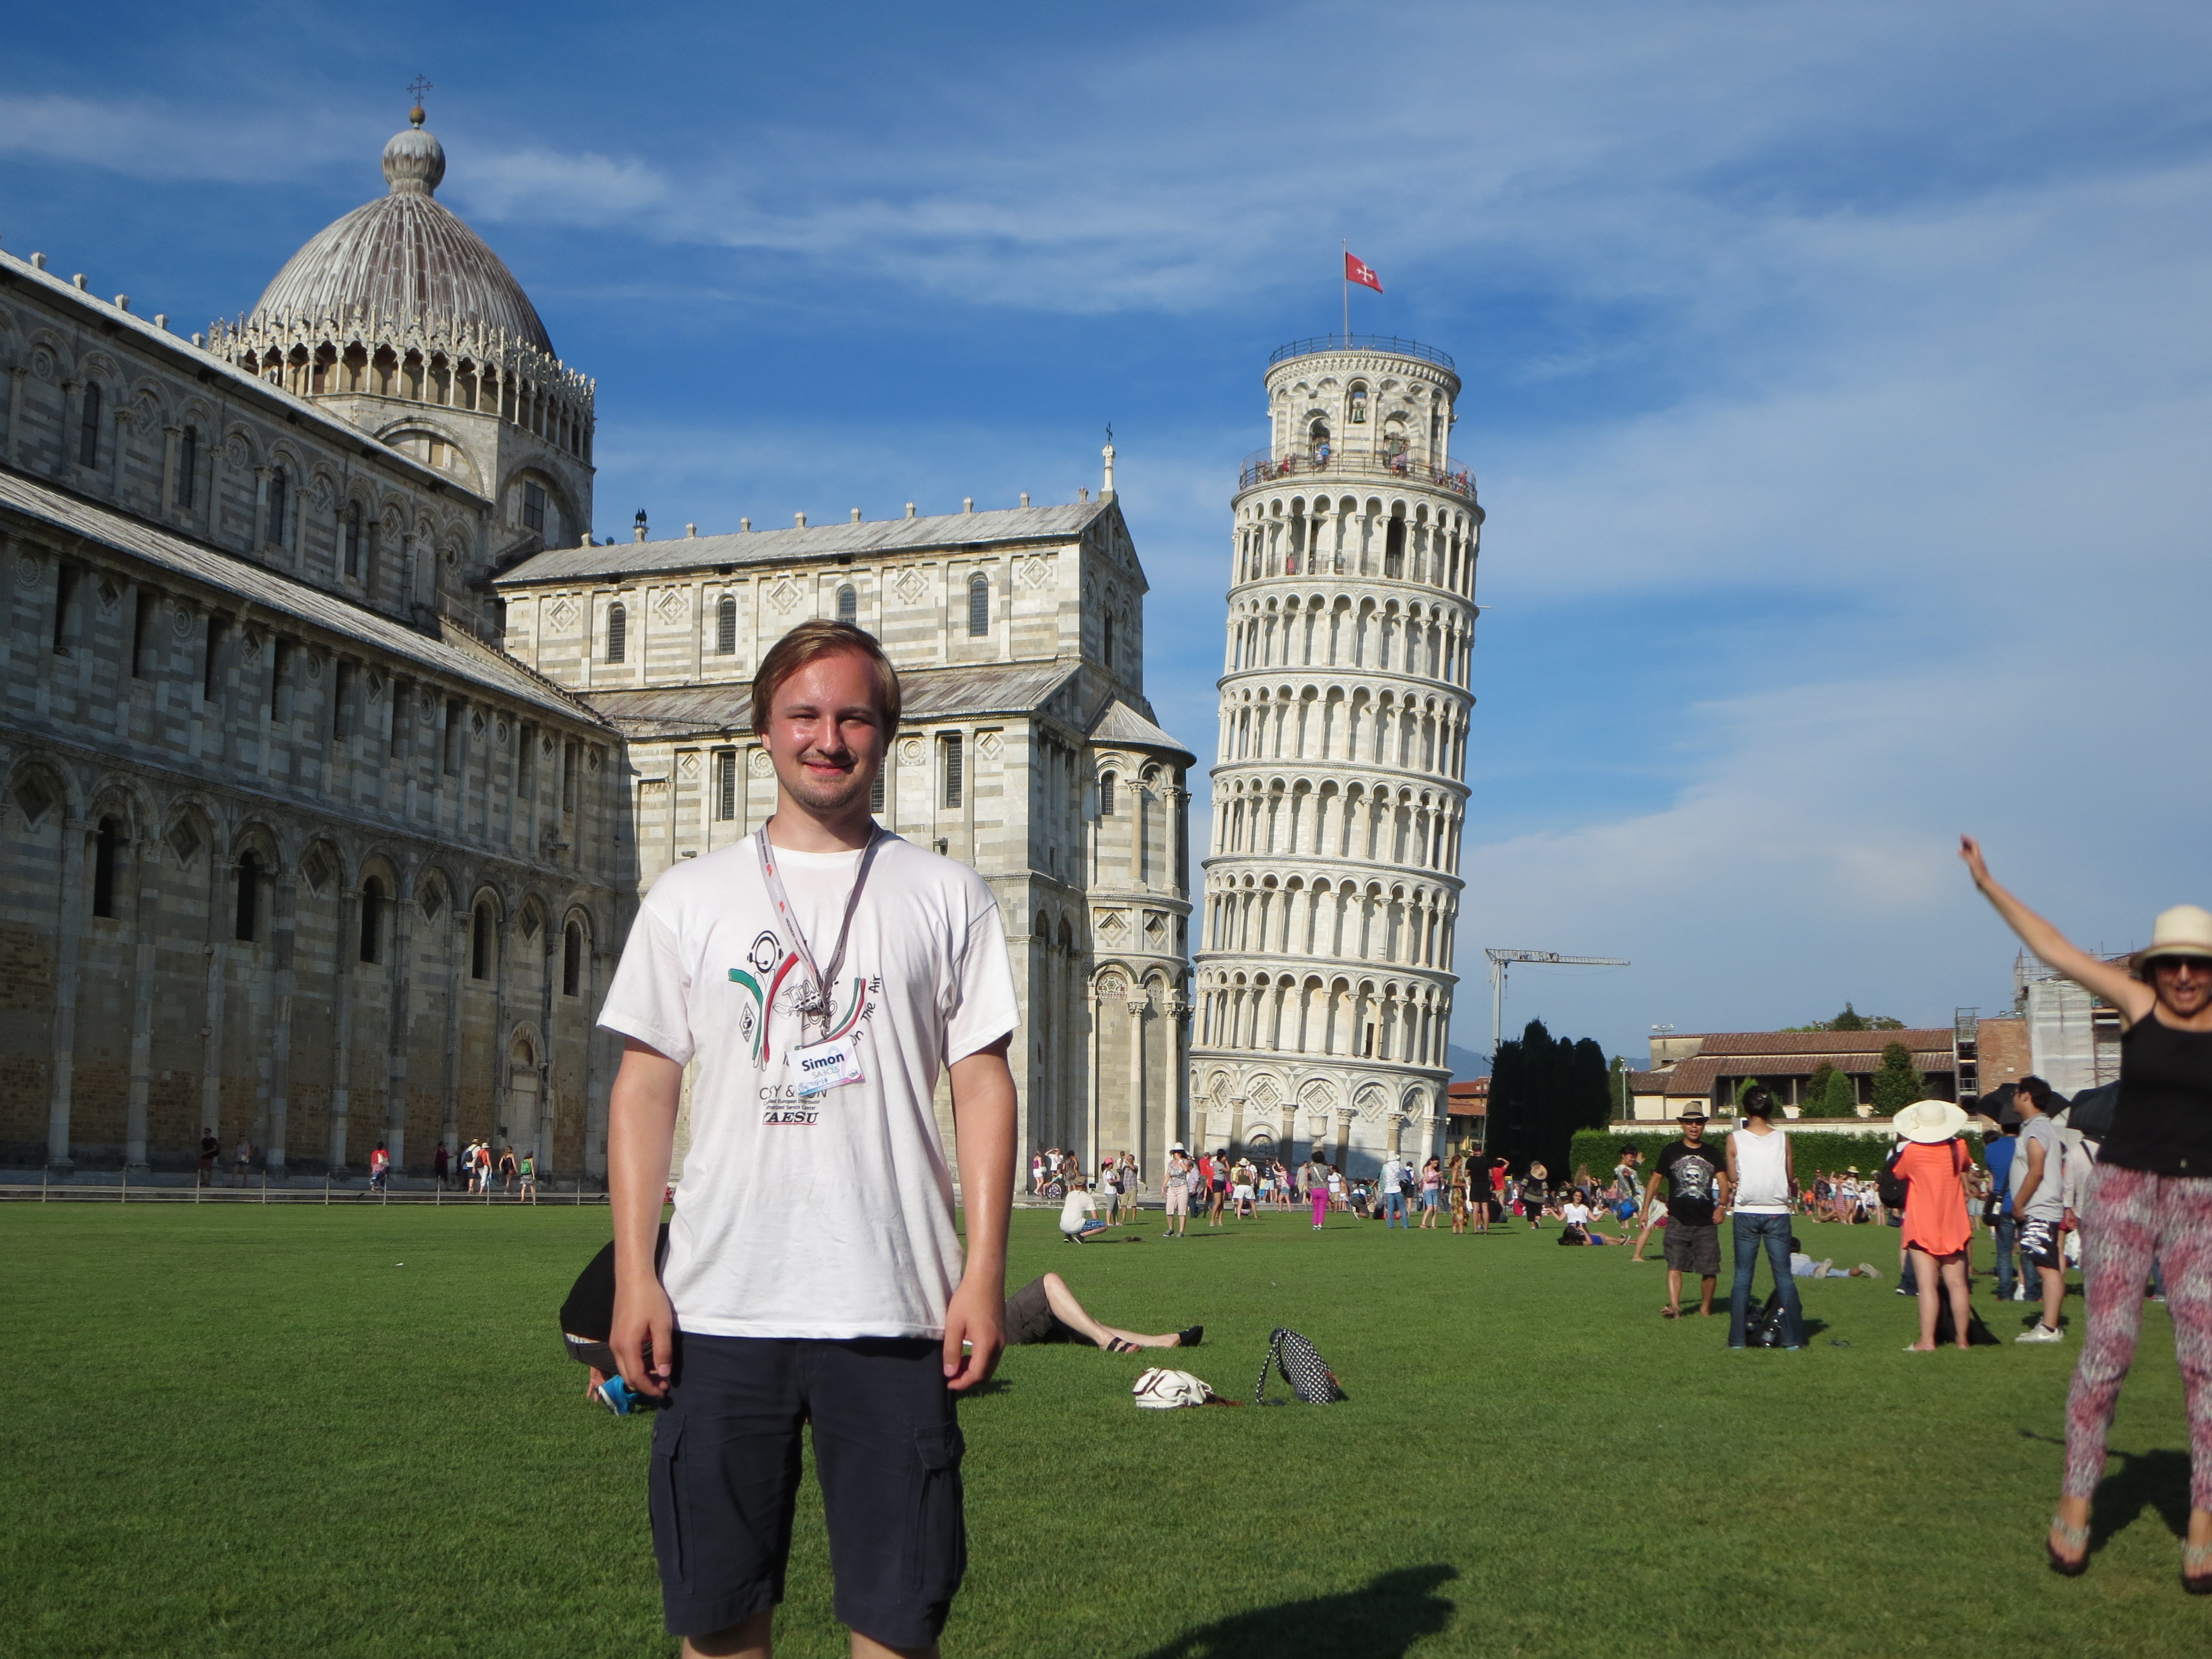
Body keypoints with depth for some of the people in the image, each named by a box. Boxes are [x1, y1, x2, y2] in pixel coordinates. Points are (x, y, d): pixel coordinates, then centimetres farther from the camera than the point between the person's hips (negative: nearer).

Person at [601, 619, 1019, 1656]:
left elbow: (983, 1084, 4)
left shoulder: (945, 896, 7)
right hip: (717, 1307, 1)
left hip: (895, 1309, -1)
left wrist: (984, 1271, -5)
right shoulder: (689, 897, 9)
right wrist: (634, 1276, -1)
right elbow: (644, 1085, 8)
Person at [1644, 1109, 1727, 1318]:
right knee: (1675, 1265, -13)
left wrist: (1722, 1205, -15)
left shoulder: (1711, 1154, 12)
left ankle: (1706, 1307, 19)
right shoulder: (1670, 1151, 8)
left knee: (1710, 1269, 2)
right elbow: (1655, 1180, 12)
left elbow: (1723, 1182, 4)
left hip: (1706, 1222, 1)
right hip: (1678, 1220, -1)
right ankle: (1674, 1306, -20)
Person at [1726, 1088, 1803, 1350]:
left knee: (1743, 1276, 7)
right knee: (1784, 1277, 7)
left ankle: (1738, 1338, 5)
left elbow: (1733, 1181, 1)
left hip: (1745, 1213, 0)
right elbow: (1791, 1179, 4)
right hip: (1777, 1213, 0)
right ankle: (1793, 1337, 6)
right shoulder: (1783, 1139, -4)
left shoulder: (1735, 1139, -6)